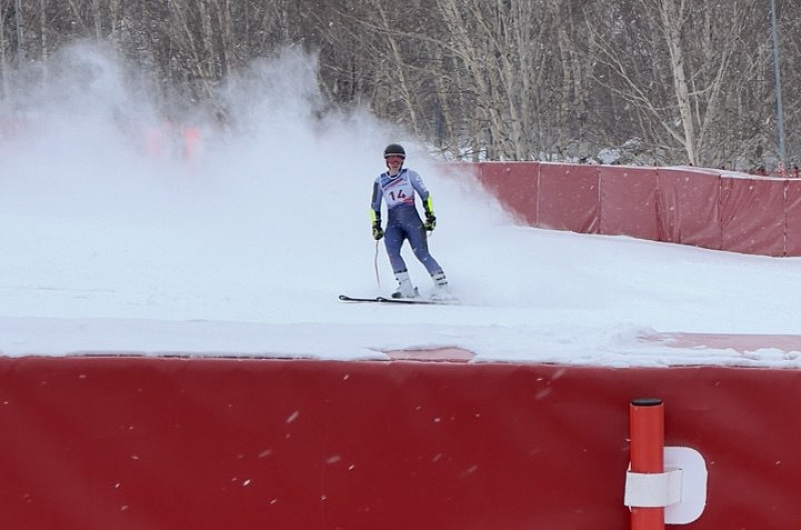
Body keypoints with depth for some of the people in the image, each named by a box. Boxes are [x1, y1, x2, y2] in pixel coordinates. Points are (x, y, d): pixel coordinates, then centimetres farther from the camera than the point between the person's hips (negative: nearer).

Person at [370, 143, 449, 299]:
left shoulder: (410, 175, 5)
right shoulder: (380, 181, 12)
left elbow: (425, 196, 7)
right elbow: (374, 206, 19)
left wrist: (430, 216, 1)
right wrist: (376, 226, 12)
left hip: (412, 220, -2)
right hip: (393, 223, 3)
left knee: (421, 253, -15)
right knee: (392, 251, -23)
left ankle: (442, 287, -13)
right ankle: (406, 288, -25)